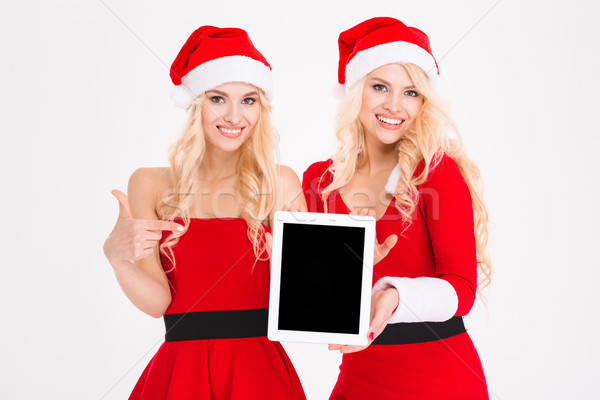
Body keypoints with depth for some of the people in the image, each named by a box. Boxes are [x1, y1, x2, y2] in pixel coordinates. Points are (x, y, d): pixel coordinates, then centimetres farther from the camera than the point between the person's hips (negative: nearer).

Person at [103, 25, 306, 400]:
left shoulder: (281, 183, -2)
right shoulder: (151, 184, 0)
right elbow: (157, 301, -8)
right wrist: (116, 256, -26)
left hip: (260, 369, 0)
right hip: (181, 369, 0)